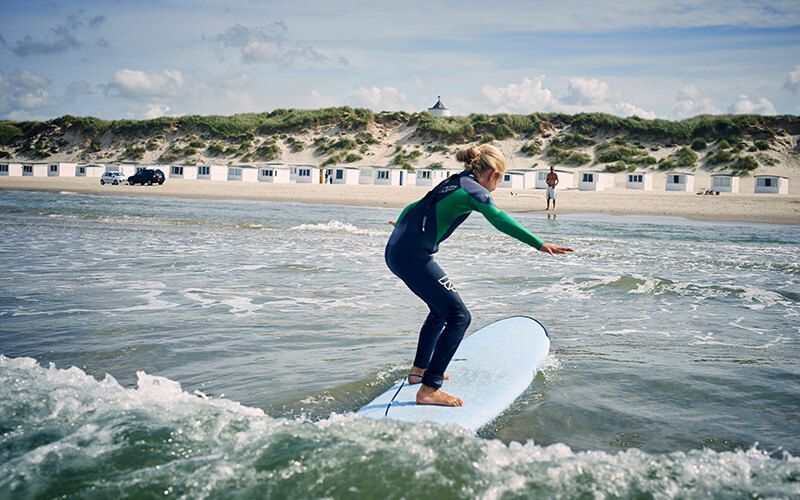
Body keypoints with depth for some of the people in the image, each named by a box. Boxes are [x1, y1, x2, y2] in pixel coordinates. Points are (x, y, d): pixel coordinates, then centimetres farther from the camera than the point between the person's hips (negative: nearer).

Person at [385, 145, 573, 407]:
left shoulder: (451, 183, 22)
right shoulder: (473, 189, -5)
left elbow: (412, 208, 36)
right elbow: (499, 219, -23)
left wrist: (403, 229, 56)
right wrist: (539, 244, -27)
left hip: (396, 251, 10)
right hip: (412, 256, -10)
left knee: (441, 308, 26)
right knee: (458, 316, -9)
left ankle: (420, 369, 37)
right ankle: (429, 389, -12)